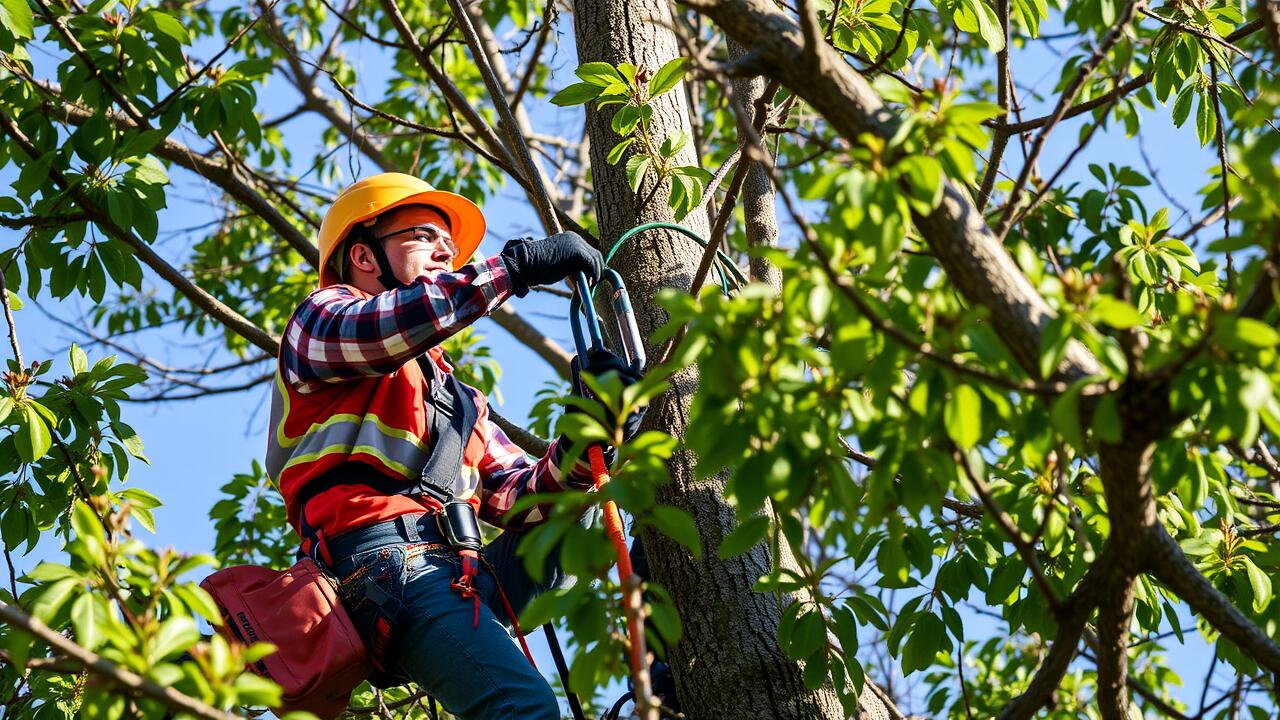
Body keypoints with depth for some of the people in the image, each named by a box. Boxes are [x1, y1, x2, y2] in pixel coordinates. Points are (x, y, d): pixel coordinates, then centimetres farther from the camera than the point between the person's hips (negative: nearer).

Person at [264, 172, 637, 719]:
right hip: (386, 557, -8)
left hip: (467, 571, 8)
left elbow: (521, 499, 22)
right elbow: (383, 327, -9)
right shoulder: (322, 316, 18)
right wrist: (518, 264, -8)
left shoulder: (459, 401, 36)